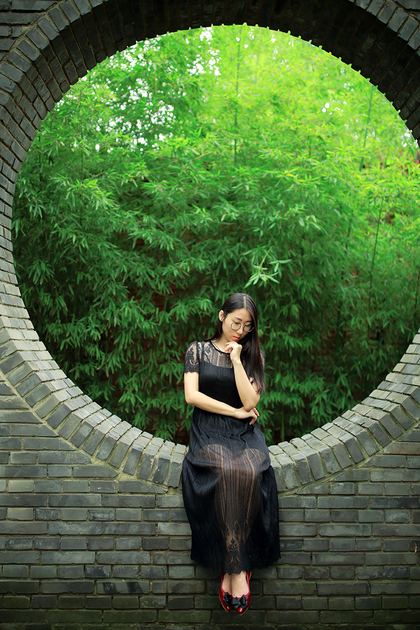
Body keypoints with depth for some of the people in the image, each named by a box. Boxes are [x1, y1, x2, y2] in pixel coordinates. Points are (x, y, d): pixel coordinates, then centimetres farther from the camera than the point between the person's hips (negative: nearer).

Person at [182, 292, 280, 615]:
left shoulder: (254, 355, 11)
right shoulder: (198, 350, 9)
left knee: (248, 473, -33)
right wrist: (234, 411, -4)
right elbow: (191, 395, -2)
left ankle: (232, 568, -21)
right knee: (227, 473, -34)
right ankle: (238, 569, -23)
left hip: (244, 432, 1)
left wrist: (236, 360, -7)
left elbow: (250, 401, -3)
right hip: (209, 431, -1)